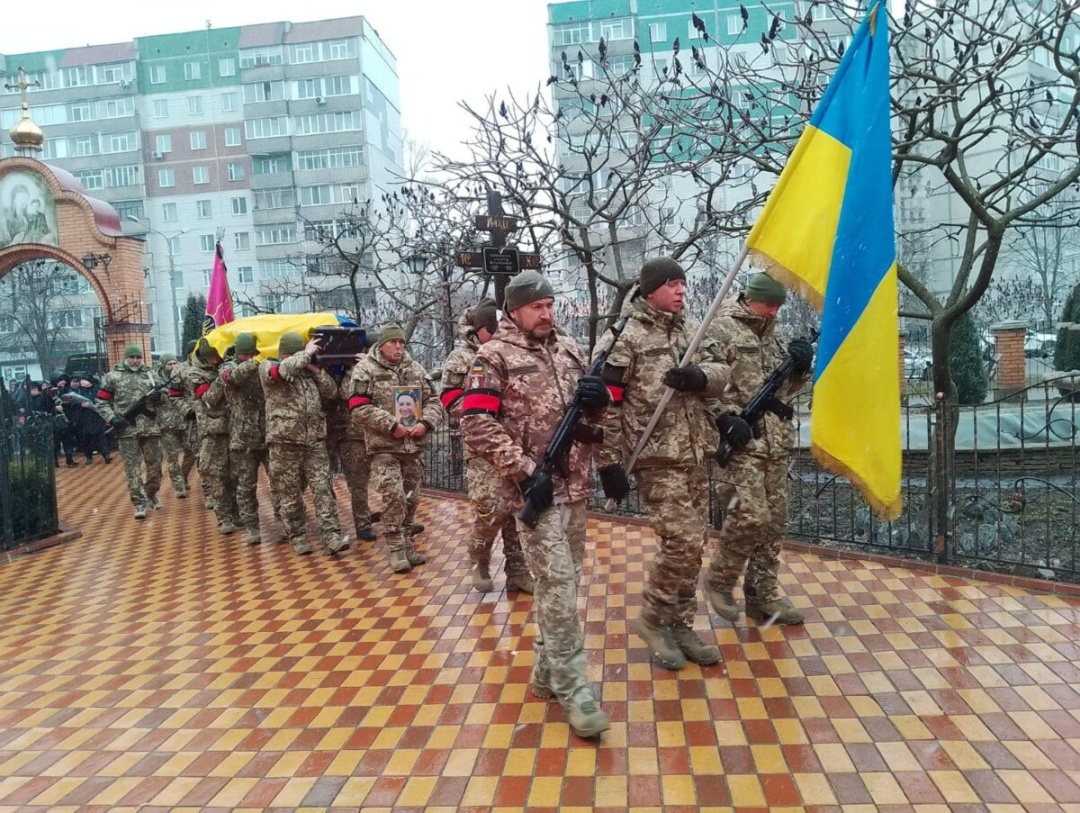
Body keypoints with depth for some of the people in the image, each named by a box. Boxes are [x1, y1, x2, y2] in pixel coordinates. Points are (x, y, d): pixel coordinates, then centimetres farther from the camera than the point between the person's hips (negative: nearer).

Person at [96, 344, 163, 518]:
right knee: (133, 467, -1)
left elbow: (160, 397, 18)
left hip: (151, 428, 3)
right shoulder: (113, 376, 2)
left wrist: (159, 396, -6)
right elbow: (102, 402, 4)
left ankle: (151, 494, 28)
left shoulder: (150, 374, 10)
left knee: (155, 464, 8)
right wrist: (112, 418, -11)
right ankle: (140, 503, 3)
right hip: (127, 429, -3)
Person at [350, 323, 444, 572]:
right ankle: (396, 549, 1)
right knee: (393, 497, -12)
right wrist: (392, 425, -18)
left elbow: (433, 401, 10)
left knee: (411, 499, 11)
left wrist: (426, 423, -10)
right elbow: (360, 408, -13)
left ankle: (407, 544, 25)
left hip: (413, 446, 5)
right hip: (383, 447, -5)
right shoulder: (365, 369, -4)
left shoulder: (415, 368, 10)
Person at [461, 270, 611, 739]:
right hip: (534, 490, -7)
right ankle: (573, 690, 3)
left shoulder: (569, 349, 12)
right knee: (557, 586, -8)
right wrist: (524, 471, -19)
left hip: (574, 486, 7)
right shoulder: (494, 356, -6)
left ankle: (547, 673, 30)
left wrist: (598, 399, -5)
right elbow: (476, 425, -14)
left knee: (564, 583, 14)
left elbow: (593, 415, 20)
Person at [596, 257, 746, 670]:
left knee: (694, 544, 11)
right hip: (657, 458, -7)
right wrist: (608, 462, -13)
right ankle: (652, 618, 11)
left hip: (697, 454, 7)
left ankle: (680, 624, 25)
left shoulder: (691, 330, 13)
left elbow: (721, 371, 10)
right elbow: (606, 404, -11)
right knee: (682, 542, -11)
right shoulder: (625, 336, -8)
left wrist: (700, 376, -14)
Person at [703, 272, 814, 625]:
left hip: (775, 441, 8)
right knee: (751, 515, -15)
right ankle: (719, 580, 8)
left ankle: (762, 594, 21)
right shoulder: (721, 329, -5)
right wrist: (728, 416, -23)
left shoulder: (771, 334, 19)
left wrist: (800, 368, 5)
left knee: (774, 520, 9)